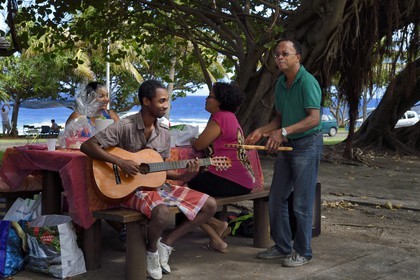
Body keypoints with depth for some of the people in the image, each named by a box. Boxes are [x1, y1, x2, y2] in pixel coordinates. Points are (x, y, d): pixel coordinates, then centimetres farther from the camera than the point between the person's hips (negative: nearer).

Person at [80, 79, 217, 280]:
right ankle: (151, 249, -4)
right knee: (161, 212, -39)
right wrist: (120, 162, -25)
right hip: (132, 188, -7)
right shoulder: (124, 127, -13)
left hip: (158, 185, 7)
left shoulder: (164, 132, 6)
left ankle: (166, 243, 5)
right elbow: (87, 146, -18)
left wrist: (183, 176, -8)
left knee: (210, 205, -2)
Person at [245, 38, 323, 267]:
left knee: (301, 203, -3)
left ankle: (302, 252, 11)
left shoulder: (307, 82, -16)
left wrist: (284, 131, -31)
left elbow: (314, 119, -24)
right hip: (287, 145, 9)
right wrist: (262, 131, 3)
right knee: (276, 199, 11)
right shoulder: (280, 83, 11)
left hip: (307, 145, -9)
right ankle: (282, 247, 24)